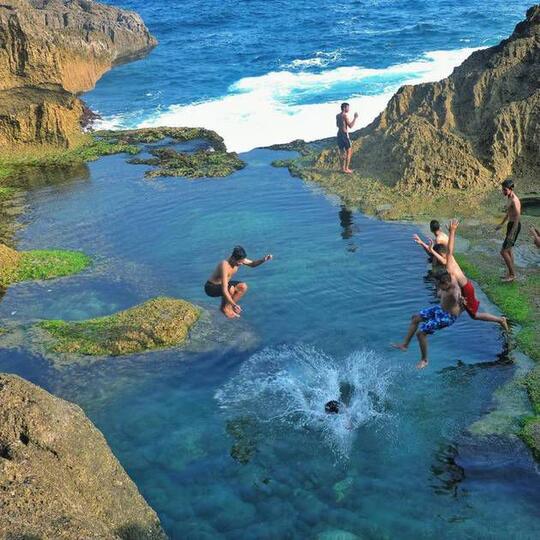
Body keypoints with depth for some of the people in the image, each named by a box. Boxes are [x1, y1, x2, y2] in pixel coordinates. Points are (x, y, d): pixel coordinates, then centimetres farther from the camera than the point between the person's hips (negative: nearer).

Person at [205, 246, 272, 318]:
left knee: (243, 287, -6)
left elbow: (252, 264, 6)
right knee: (230, 289, -33)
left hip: (221, 284, 8)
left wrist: (263, 260, -15)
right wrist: (234, 305, -44)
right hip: (211, 287, -8)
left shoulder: (239, 260, -12)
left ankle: (229, 306, 6)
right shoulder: (225, 266, -35)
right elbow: (224, 290, -39)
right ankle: (224, 307, -6)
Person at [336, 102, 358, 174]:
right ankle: (346, 168, -1)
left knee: (342, 152, 13)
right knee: (349, 152, 1)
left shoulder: (337, 115, 11)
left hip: (339, 134, 8)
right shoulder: (345, 115, -14)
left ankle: (343, 168, 14)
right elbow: (350, 126, -15)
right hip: (345, 134, -8)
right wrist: (355, 118, -6)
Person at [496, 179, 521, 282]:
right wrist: (501, 224, 32)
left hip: (514, 226, -10)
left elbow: (517, 218, -26)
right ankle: (511, 274, 27)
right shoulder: (510, 198, 10)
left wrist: (511, 234, -29)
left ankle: (512, 274, 3)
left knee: (503, 252, -7)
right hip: (511, 225, 10)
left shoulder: (514, 201, -23)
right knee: (508, 250, 18)